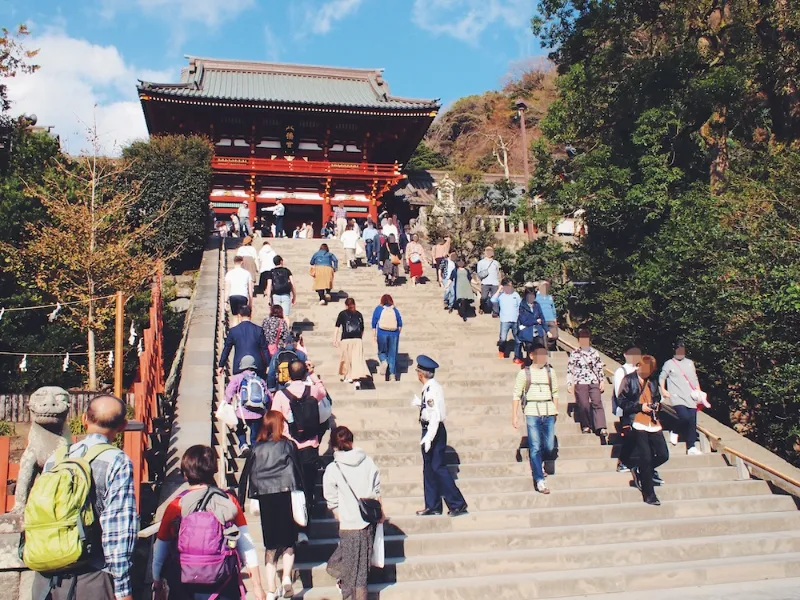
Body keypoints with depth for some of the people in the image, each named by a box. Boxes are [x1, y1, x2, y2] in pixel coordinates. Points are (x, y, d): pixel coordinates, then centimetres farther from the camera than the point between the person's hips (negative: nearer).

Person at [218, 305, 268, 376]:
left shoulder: (233, 331, 2)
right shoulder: (259, 330, 0)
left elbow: (226, 349, 8)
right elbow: (264, 349, 2)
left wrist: (221, 365, 18)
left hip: (239, 367, 0)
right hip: (257, 367, 0)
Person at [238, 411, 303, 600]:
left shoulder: (256, 449, 6)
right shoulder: (288, 445, 0)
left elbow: (246, 476, 6)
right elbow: (297, 472, -1)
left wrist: (241, 502, 11)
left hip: (265, 498, 2)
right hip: (285, 496, -2)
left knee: (271, 545, 11)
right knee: (288, 542, 12)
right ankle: (286, 578, -8)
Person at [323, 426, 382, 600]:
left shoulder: (332, 469, -10)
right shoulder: (368, 462, -1)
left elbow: (332, 503, -3)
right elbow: (377, 492, 6)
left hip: (349, 525, -3)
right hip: (370, 522, 4)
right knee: (361, 567, 18)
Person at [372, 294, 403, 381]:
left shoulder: (378, 309, 5)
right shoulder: (395, 310, 8)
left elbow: (374, 323, 1)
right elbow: (400, 324, 8)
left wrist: (375, 335, 4)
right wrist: (398, 333, 18)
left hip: (382, 334, -1)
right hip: (394, 334, 1)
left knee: (381, 352, 16)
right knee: (392, 354, 8)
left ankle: (384, 361, -16)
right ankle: (392, 374, 2)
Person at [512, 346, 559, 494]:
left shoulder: (550, 372, 11)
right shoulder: (524, 373, 2)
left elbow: (555, 393, 17)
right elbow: (516, 395, 1)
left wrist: (556, 410, 11)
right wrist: (514, 415, -4)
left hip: (548, 413, 3)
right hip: (532, 413, -3)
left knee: (549, 447, 4)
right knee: (535, 447, -6)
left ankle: (538, 463, 35)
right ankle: (540, 480, -3)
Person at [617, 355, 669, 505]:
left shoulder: (652, 382, 18)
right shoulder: (628, 380, 1)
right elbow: (621, 401, -4)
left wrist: (656, 406, 8)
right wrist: (640, 407, -12)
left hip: (653, 423, 6)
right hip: (638, 423, -6)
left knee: (663, 455, 0)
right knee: (646, 458, -4)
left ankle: (639, 470, 25)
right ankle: (649, 495, 6)